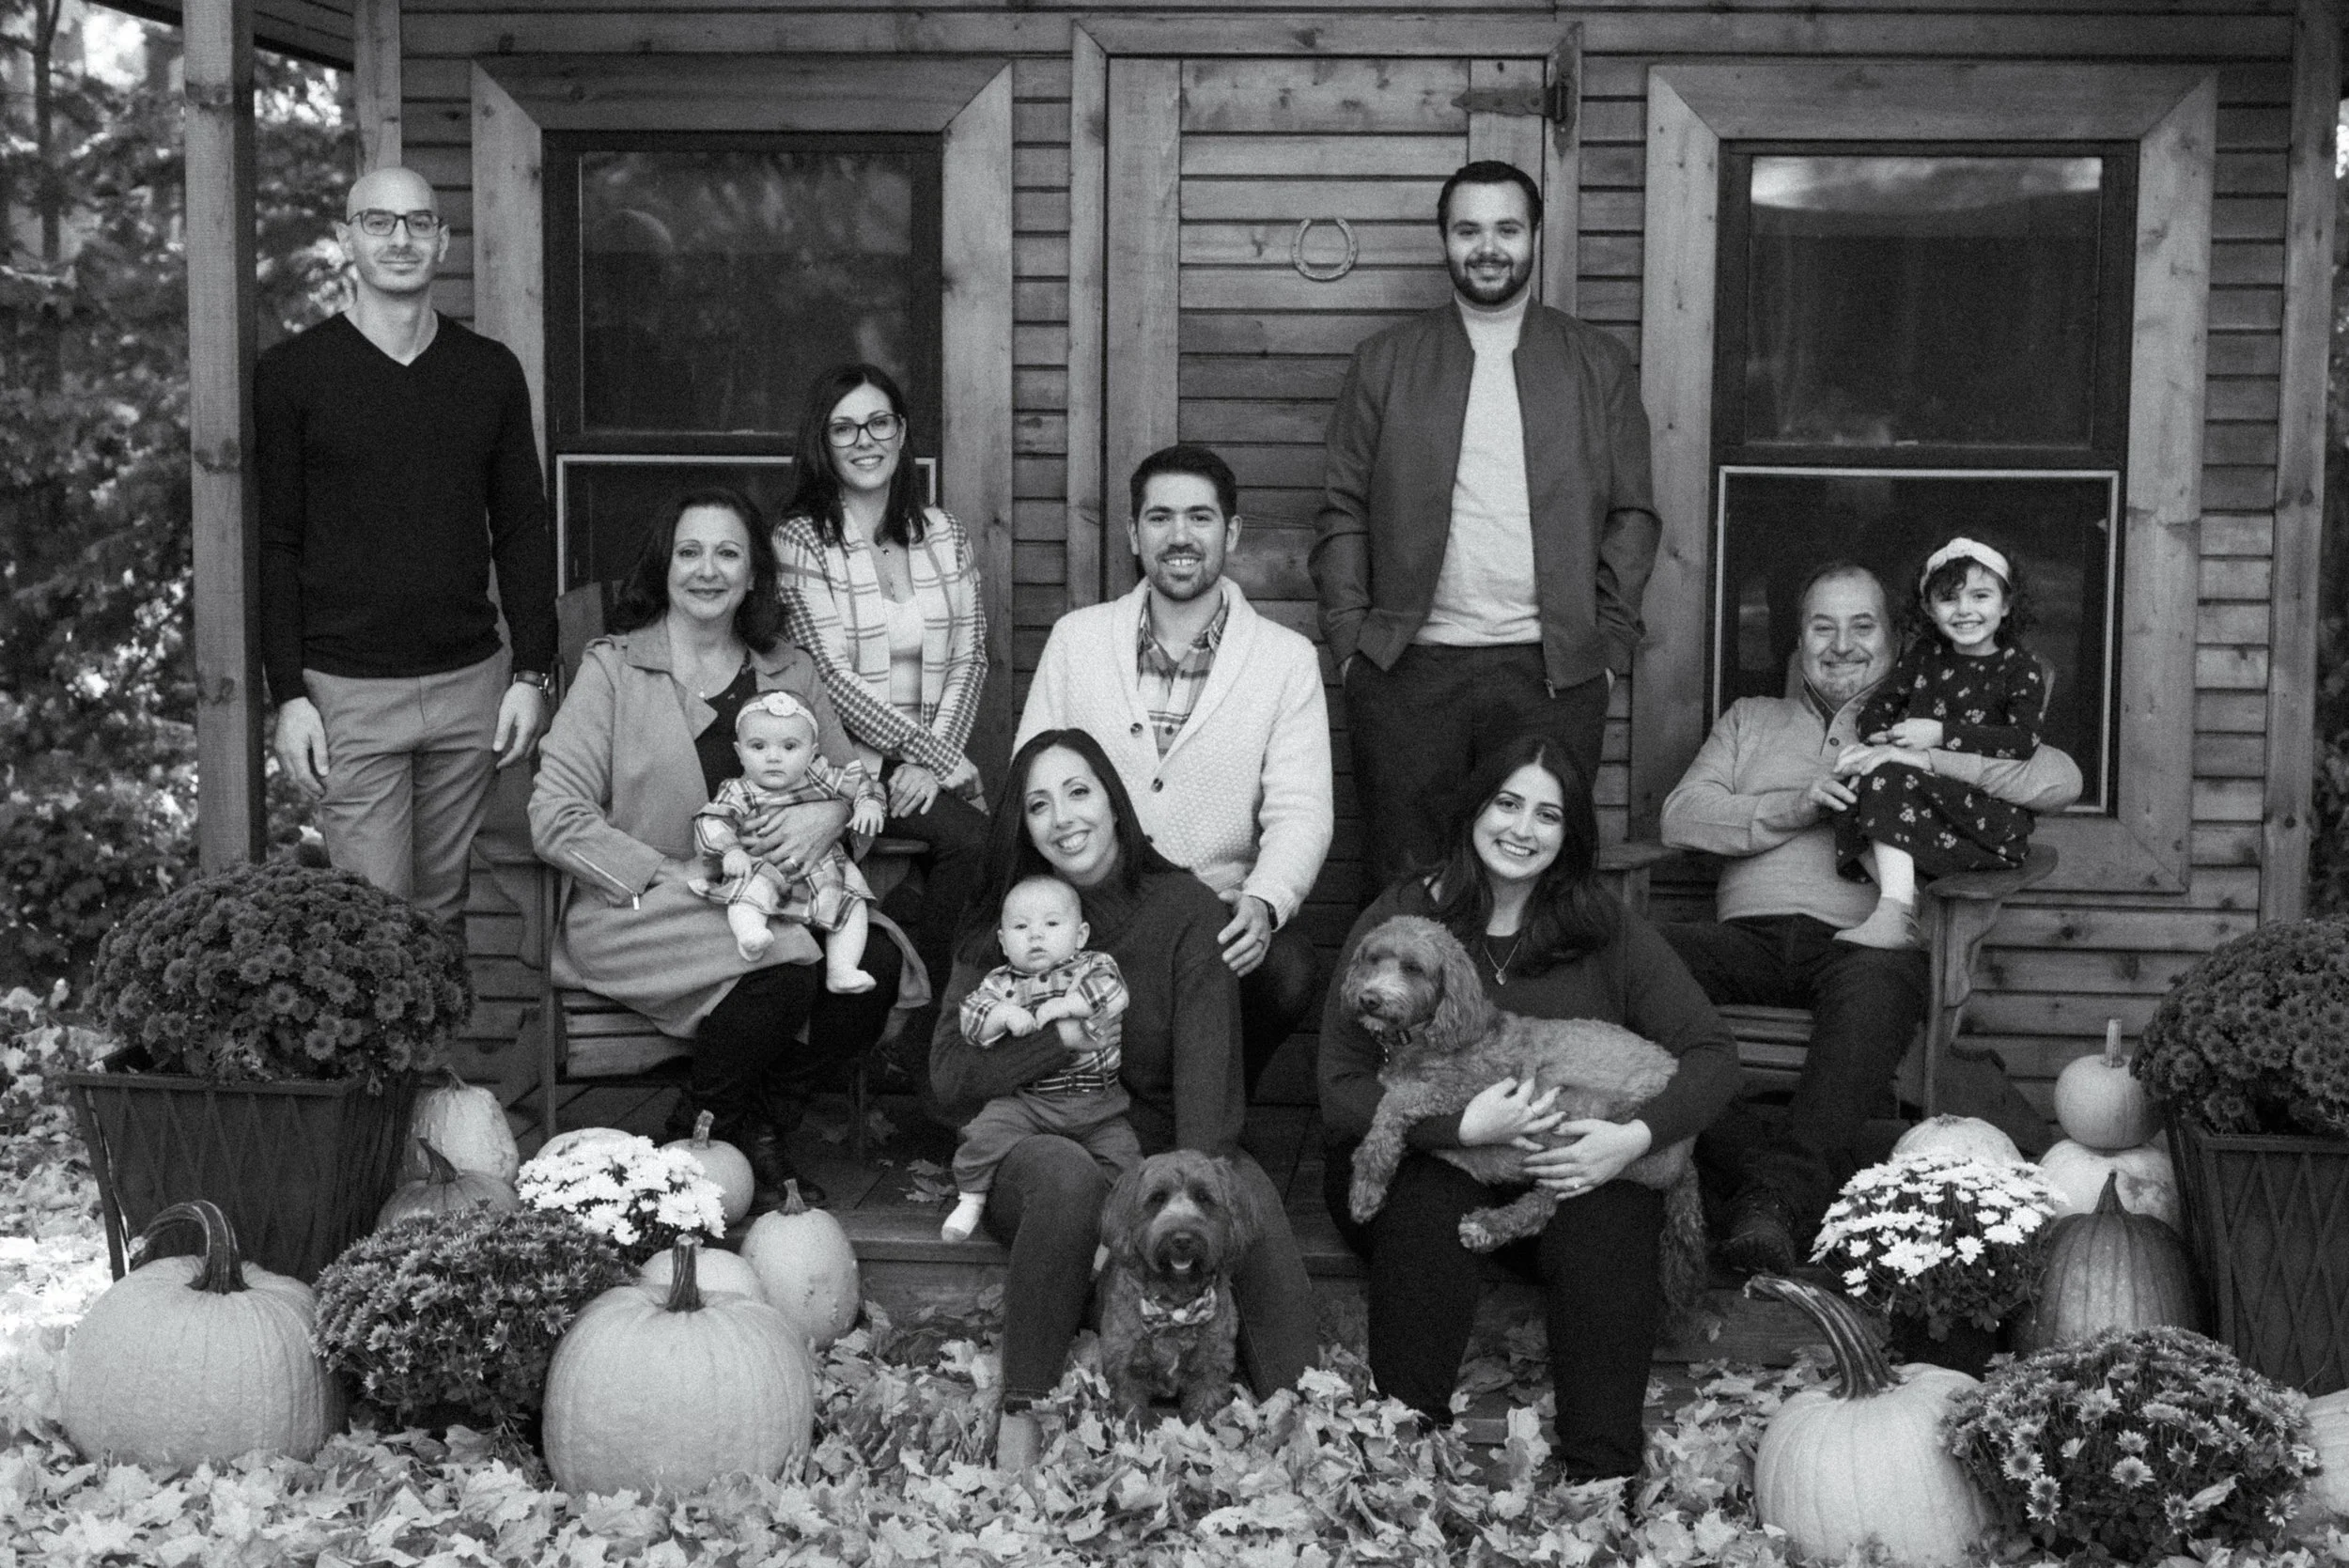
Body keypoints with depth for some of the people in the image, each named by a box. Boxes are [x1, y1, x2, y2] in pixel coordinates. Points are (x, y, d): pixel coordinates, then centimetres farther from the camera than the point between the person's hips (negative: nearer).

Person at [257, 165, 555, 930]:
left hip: (471, 682, 3)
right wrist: (288, 695, -7)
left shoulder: (491, 372, 8)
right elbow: (273, 545, -1)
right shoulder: (291, 373, -1)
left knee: (445, 908, 7)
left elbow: (523, 531, 10)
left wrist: (531, 673, 3)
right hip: (348, 689, -3)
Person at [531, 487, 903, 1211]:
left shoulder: (789, 671, 14)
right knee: (786, 967, -32)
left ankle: (766, 1128, 2)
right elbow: (556, 820, -7)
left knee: (874, 965, -25)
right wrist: (675, 875, -15)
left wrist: (826, 815, -8)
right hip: (633, 909, -5)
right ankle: (716, 1136, -2)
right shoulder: (612, 668, -1)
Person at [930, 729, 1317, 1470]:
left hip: (1160, 1152, 0)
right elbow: (951, 1076, -6)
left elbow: (1208, 1063, -14)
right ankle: (1019, 1411, -25)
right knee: (1067, 1174, -36)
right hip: (1032, 1151, 0)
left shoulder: (1187, 909, -2)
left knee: (1248, 1193, -32)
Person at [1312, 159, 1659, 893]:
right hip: (1407, 667, 0)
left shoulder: (1600, 365, 11)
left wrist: (1609, 644, 0)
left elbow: (1632, 516, 9)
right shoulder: (1383, 362, 10)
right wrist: (1350, 640, -2)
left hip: (1554, 670, 0)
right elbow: (1344, 514, 8)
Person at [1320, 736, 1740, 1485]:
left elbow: (1712, 1054, -2)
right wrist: (1463, 1128, -27)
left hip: (1571, 1170, 2)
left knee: (1608, 1222, -30)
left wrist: (1636, 1136, -21)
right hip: (1420, 1158, -1)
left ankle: (1604, 1478, -29)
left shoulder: (1604, 928, 3)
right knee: (1431, 1208, -34)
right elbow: (1340, 1091, -11)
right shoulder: (1399, 920, -4)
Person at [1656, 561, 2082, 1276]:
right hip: (1749, 931, 2)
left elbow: (2059, 780, 9)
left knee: (1878, 977, -40)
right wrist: (1795, 807, -2)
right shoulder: (1751, 719, 31)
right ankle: (1757, 1156, -34)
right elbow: (1681, 816, 13)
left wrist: (1929, 759, -3)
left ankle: (1786, 1191, -44)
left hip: (1861, 940, -2)